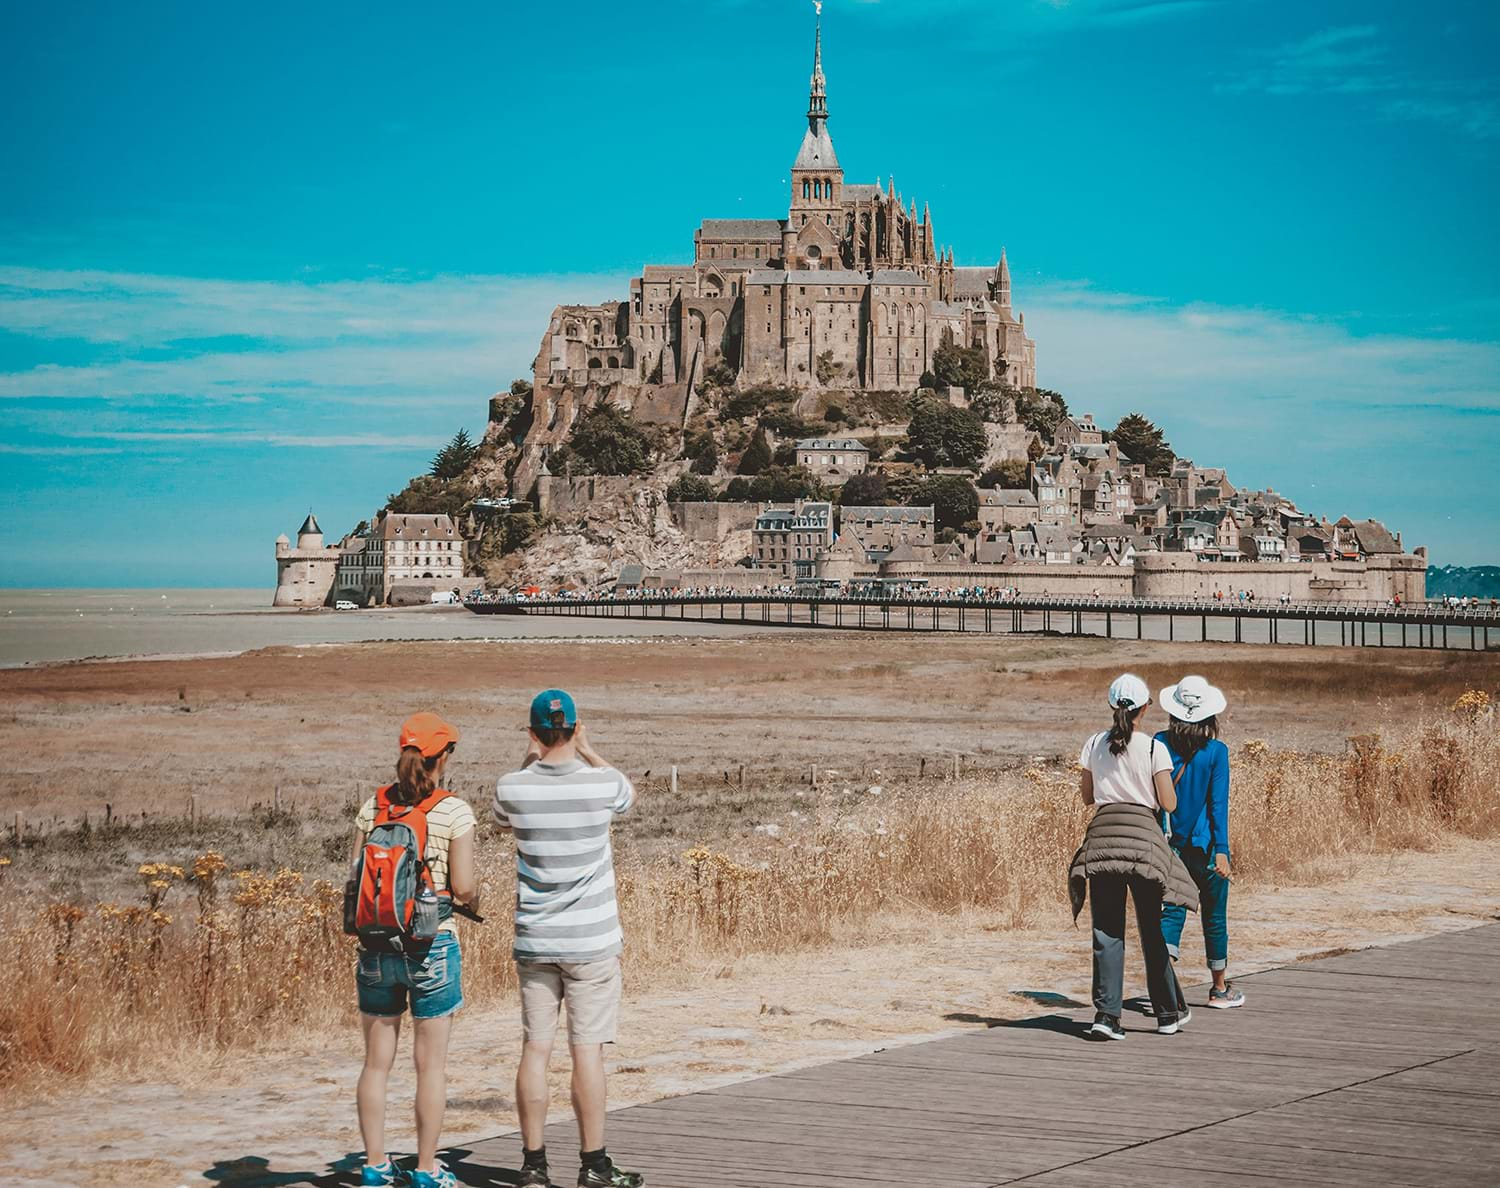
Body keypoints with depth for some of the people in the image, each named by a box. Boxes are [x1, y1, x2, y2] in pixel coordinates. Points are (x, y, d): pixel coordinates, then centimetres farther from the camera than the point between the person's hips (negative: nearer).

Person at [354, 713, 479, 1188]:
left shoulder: (373, 806, 2)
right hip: (432, 944, -4)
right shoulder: (453, 811, -9)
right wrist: (474, 898, 12)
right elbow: (463, 887, -10)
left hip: (376, 944, 4)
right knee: (431, 1063, 5)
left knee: (376, 1061, 11)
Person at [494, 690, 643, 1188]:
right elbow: (630, 794, 16)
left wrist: (530, 761, 15)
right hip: (592, 941, -2)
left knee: (535, 1049, 6)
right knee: (588, 1052, 0)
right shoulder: (602, 784, -10)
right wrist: (586, 751, 17)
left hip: (534, 941, 2)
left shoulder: (513, 788, -5)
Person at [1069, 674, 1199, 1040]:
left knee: (1107, 929, 2)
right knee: (1151, 928, 9)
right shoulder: (1153, 748, -3)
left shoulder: (1094, 744, 6)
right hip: (1142, 834, -2)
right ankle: (1169, 1013, 20)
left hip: (1102, 833, 2)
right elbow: (1169, 803, -2)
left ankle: (1106, 1014, -8)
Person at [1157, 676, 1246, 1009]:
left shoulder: (1160, 744, -3)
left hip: (1171, 843, 2)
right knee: (1214, 915, 11)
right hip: (1205, 844, -2)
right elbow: (1218, 803, -12)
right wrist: (1221, 850, -11)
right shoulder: (1216, 751, -10)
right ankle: (1219, 988, 23)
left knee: (1172, 910, 7)